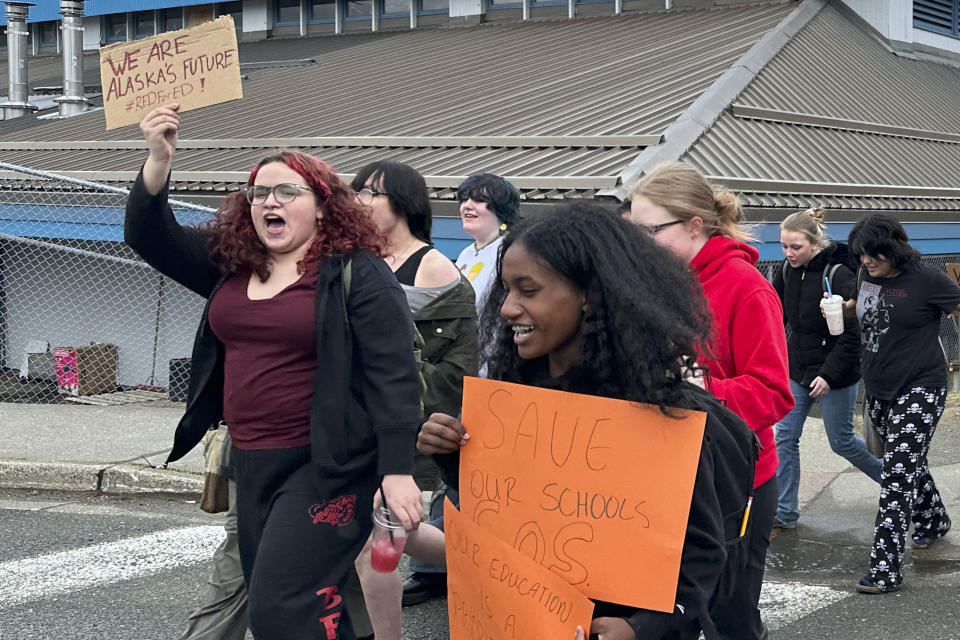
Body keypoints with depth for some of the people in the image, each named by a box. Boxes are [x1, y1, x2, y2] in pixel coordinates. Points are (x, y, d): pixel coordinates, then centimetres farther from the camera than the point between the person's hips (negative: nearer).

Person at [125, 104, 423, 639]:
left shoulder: (357, 273, -8)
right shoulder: (231, 264, 11)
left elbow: (393, 377, -13)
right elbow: (150, 236, 10)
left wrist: (397, 472, -20)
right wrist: (159, 160, -7)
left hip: (325, 465, -7)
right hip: (251, 463, 7)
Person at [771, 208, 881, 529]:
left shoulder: (839, 275, -20)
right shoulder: (788, 270, -1)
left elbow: (853, 334, -19)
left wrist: (829, 374, -21)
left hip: (836, 374, -6)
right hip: (797, 370, 6)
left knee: (841, 441, 7)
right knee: (784, 437, 2)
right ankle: (784, 513, 10)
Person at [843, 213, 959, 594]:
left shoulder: (925, 280, -15)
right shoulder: (868, 277, 5)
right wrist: (841, 307, 4)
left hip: (919, 390, -7)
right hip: (878, 390, 7)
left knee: (898, 473, -14)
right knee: (908, 463, 22)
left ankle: (885, 569, -17)